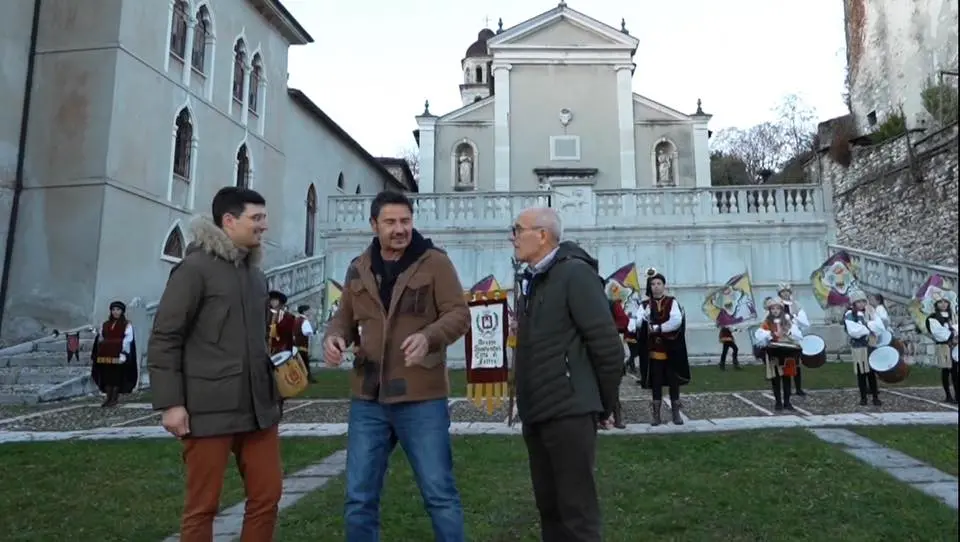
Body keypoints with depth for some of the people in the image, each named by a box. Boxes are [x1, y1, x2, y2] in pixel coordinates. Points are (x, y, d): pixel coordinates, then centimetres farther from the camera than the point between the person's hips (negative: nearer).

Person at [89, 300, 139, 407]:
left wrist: (123, 354, -16)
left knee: (117, 376, -3)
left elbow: (127, 341, -8)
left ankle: (115, 398, 3)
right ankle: (108, 398, 12)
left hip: (118, 355, -5)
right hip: (105, 355, 5)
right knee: (106, 376, 5)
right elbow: (100, 339, 17)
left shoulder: (127, 325, 1)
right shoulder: (105, 325, 17)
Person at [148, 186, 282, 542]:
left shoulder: (256, 274, 17)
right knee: (203, 505, 6)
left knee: (267, 495, 9)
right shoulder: (196, 268, -6)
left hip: (257, 406, 7)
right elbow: (163, 339, -8)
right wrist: (170, 402, -13)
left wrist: (270, 386, 14)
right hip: (210, 408, -7)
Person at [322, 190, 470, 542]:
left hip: (421, 399, -4)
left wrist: (428, 336, -28)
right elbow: (345, 317, 17)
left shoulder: (435, 262, -3)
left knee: (439, 493, 6)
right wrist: (334, 336, -7)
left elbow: (459, 314, -8)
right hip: (368, 399, 4)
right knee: (359, 498, 12)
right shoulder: (358, 268, 10)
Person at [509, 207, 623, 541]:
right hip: (536, 413, 8)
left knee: (577, 509, 0)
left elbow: (607, 345, -14)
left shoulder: (574, 273, -11)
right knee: (548, 505, 17)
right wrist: (528, 402, 13)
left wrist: (606, 404, -5)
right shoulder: (531, 279, 14)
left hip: (568, 412, -8)